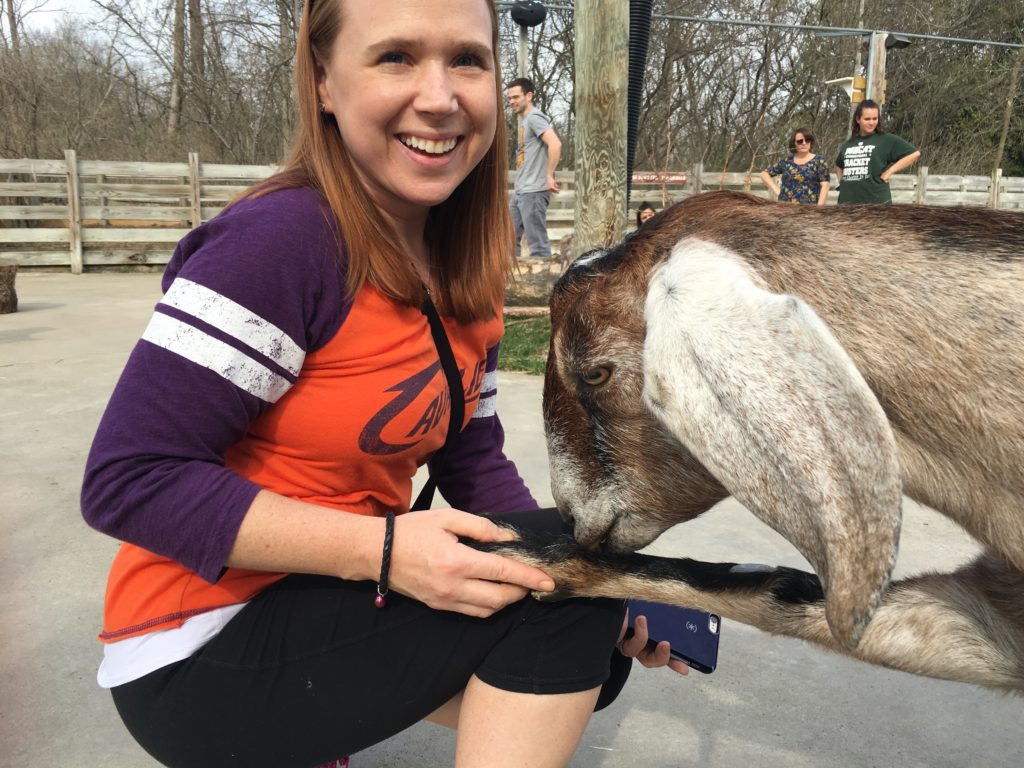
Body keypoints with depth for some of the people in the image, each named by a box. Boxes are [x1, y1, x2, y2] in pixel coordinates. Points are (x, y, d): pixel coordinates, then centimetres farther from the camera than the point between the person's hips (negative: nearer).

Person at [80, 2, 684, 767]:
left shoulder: (465, 275, 1)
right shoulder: (283, 240, -23)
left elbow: (473, 461, 4)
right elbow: (130, 479, -23)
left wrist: (600, 594, -8)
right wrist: (382, 550, -29)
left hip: (344, 596, 8)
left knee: (587, 665, 14)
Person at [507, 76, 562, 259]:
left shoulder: (534, 117, -11)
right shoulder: (524, 120, 18)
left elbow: (555, 145, -24)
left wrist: (549, 176, -20)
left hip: (533, 191, -10)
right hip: (520, 190, 10)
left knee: (537, 243, -8)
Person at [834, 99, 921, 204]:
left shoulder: (886, 140, 2)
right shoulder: (849, 143, 16)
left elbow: (914, 153, -2)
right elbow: (839, 165, 34)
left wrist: (890, 171, -6)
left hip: (876, 202, -5)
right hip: (848, 202, 5)